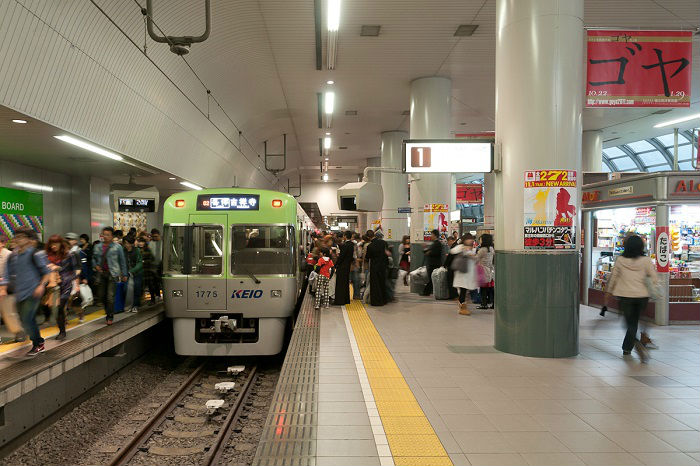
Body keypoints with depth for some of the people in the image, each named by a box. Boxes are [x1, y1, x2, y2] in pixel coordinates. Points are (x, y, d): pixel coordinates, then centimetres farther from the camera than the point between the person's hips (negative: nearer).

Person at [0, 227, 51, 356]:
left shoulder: (35, 254, -8)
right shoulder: (13, 256, 10)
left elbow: (47, 272, -5)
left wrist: (41, 286, -15)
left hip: (32, 293, -7)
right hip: (19, 294, 7)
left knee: (27, 319, -11)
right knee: (27, 320, 12)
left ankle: (37, 345, 6)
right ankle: (39, 343, 26)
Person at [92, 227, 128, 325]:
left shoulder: (117, 247, -1)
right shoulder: (97, 247, 10)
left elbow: (122, 261, 3)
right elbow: (94, 258, 22)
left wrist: (124, 274, 3)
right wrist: (95, 266, 1)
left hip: (112, 274, -5)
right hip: (101, 274, 5)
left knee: (110, 296, -9)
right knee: (102, 296, 11)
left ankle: (110, 317, 1)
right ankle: (108, 312, 32)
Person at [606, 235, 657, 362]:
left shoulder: (620, 260, -2)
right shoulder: (646, 261, -4)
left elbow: (613, 277, 8)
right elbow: (654, 279, -4)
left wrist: (609, 292, 21)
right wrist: (655, 294, 9)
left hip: (625, 296, -1)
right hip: (642, 296, 1)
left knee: (631, 323, 4)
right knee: (634, 322, 16)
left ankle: (638, 345, -21)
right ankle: (627, 348, 25)